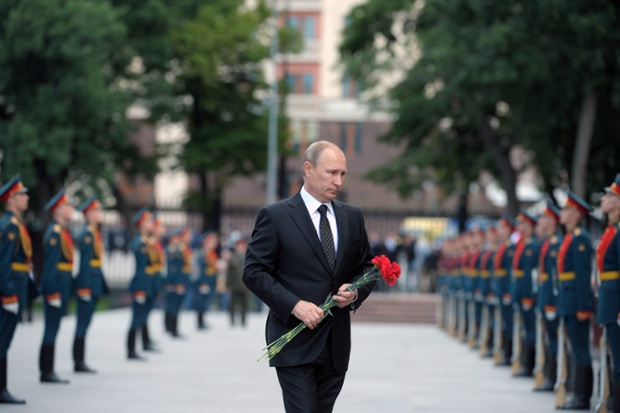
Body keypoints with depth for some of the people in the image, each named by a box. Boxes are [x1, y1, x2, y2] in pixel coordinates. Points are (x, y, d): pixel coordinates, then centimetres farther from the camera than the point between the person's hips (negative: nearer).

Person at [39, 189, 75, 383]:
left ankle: (48, 371, 16)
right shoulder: (54, 233, -15)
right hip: (56, 285, -9)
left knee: (53, 329, 11)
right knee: (52, 329, -5)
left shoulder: (64, 232, 15)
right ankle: (46, 372, 0)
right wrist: (53, 292, -21)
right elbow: (51, 264, -19)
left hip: (63, 286, 9)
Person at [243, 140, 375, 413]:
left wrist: (356, 292, -5)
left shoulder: (352, 217, 11)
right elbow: (254, 272, -7)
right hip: (295, 344, -5)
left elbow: (367, 268, 18)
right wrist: (295, 305, -19)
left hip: (336, 346, 5)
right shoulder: (275, 216, -4)